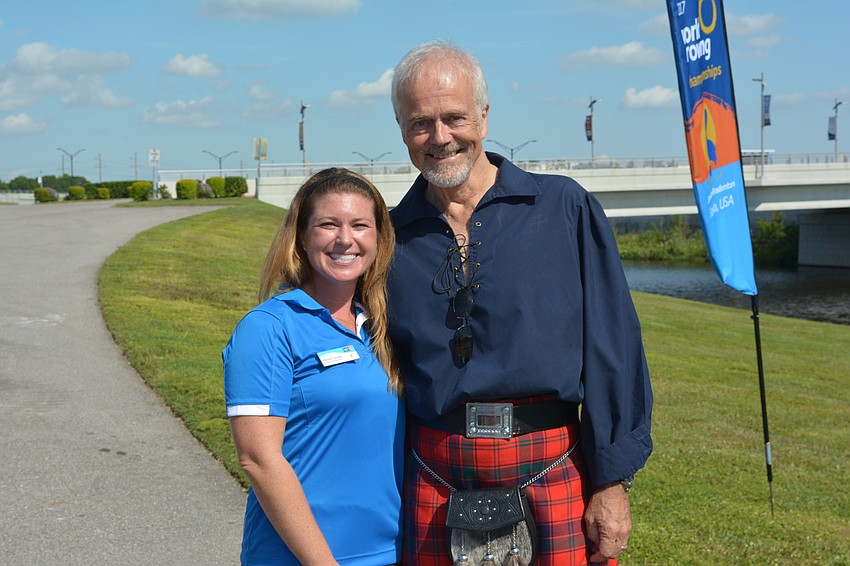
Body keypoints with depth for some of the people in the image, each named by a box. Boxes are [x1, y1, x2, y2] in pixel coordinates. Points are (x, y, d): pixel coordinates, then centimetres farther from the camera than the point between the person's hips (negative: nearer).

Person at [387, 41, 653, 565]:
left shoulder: (565, 209, 0)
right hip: (434, 490, 2)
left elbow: (614, 350, -2)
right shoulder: (393, 236, 7)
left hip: (553, 482, -2)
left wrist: (613, 482, -6)